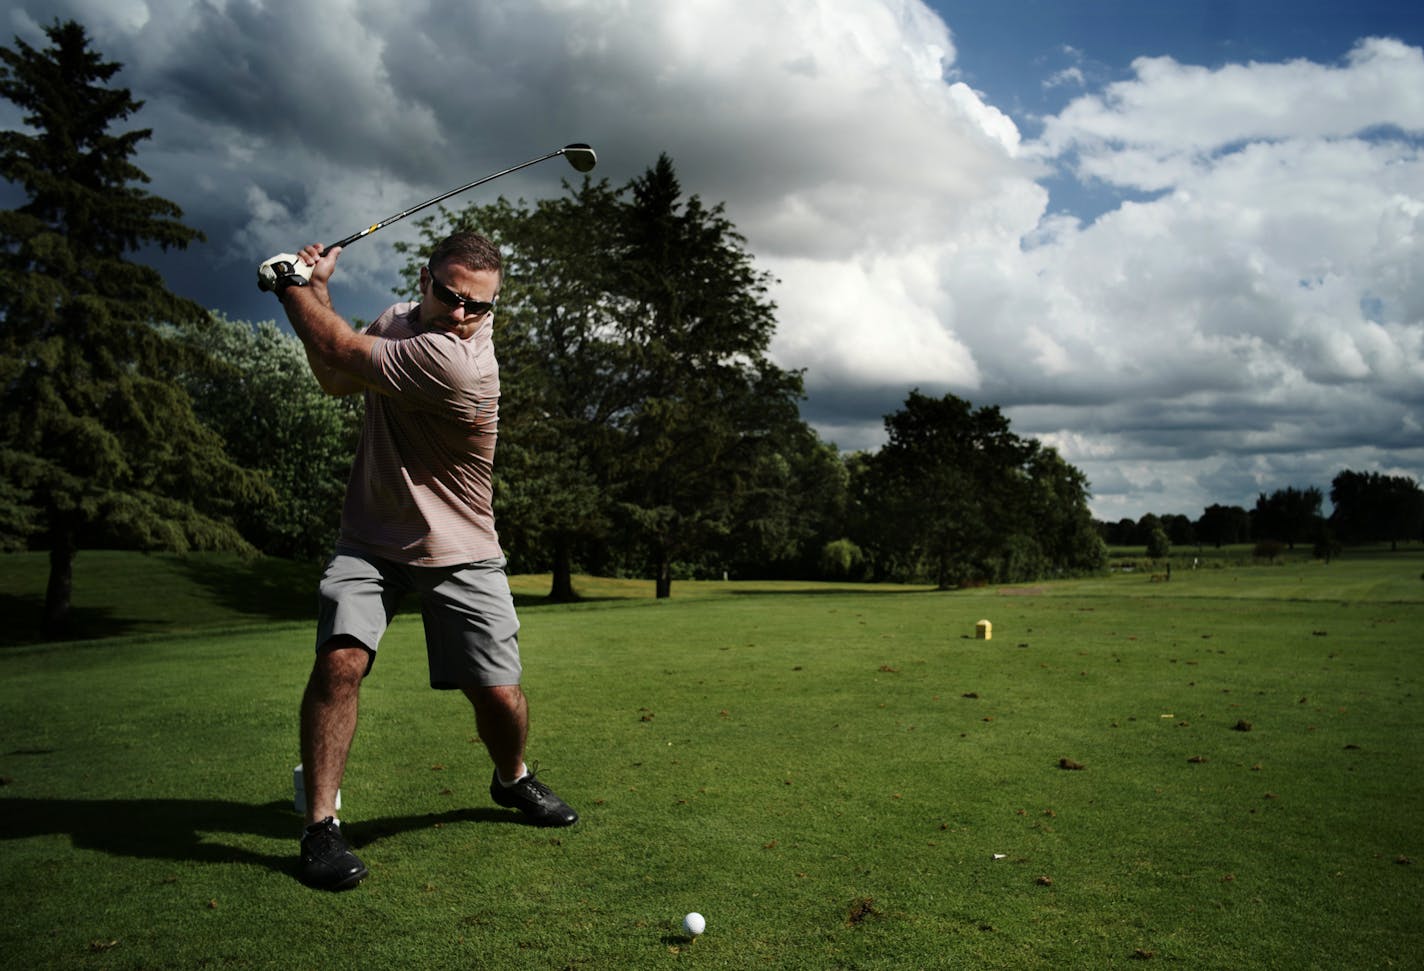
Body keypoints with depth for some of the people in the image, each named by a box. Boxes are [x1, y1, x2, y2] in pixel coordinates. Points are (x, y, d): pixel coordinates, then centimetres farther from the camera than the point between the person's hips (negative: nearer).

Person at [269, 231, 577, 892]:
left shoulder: (459, 361, -25)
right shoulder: (397, 318, 2)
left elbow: (341, 352, -22)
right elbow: (336, 380, 15)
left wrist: (293, 285, -4)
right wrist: (317, 288, 3)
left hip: (459, 552, -4)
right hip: (369, 539, 5)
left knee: (499, 693, -6)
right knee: (340, 658, -19)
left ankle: (513, 779, 29)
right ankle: (320, 824, -4)